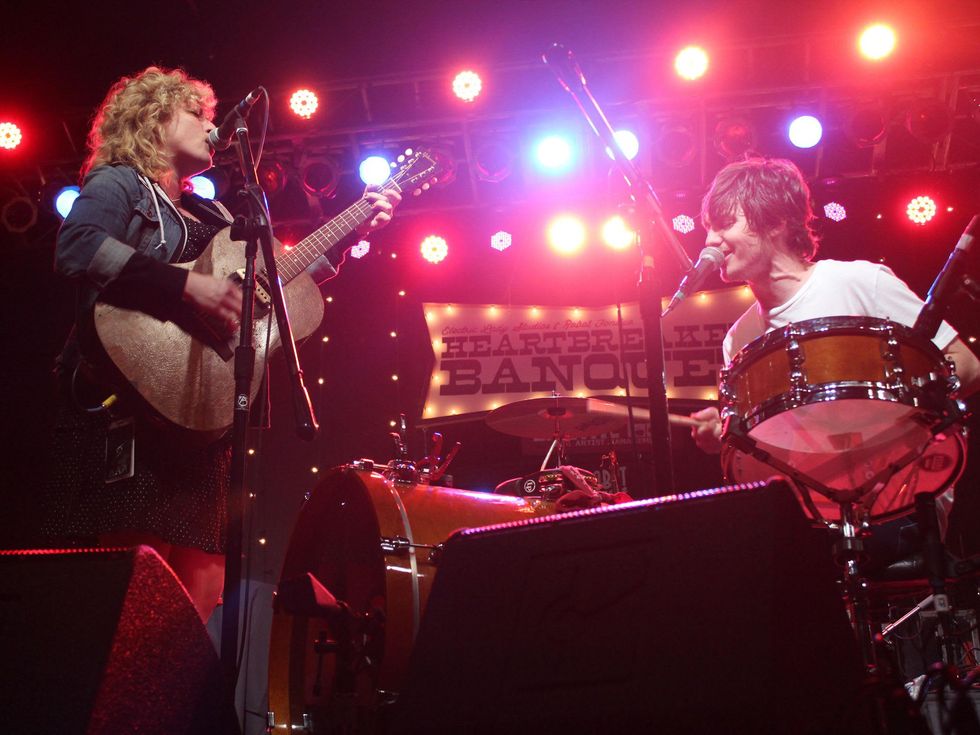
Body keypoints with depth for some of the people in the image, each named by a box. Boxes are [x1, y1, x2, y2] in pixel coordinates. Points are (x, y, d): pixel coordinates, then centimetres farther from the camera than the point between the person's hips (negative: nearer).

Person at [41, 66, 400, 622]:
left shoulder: (212, 215, 26)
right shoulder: (119, 183, 3)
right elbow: (77, 248, -19)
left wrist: (355, 229, 20)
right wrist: (190, 286, -23)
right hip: (131, 414, -8)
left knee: (203, 588, 5)